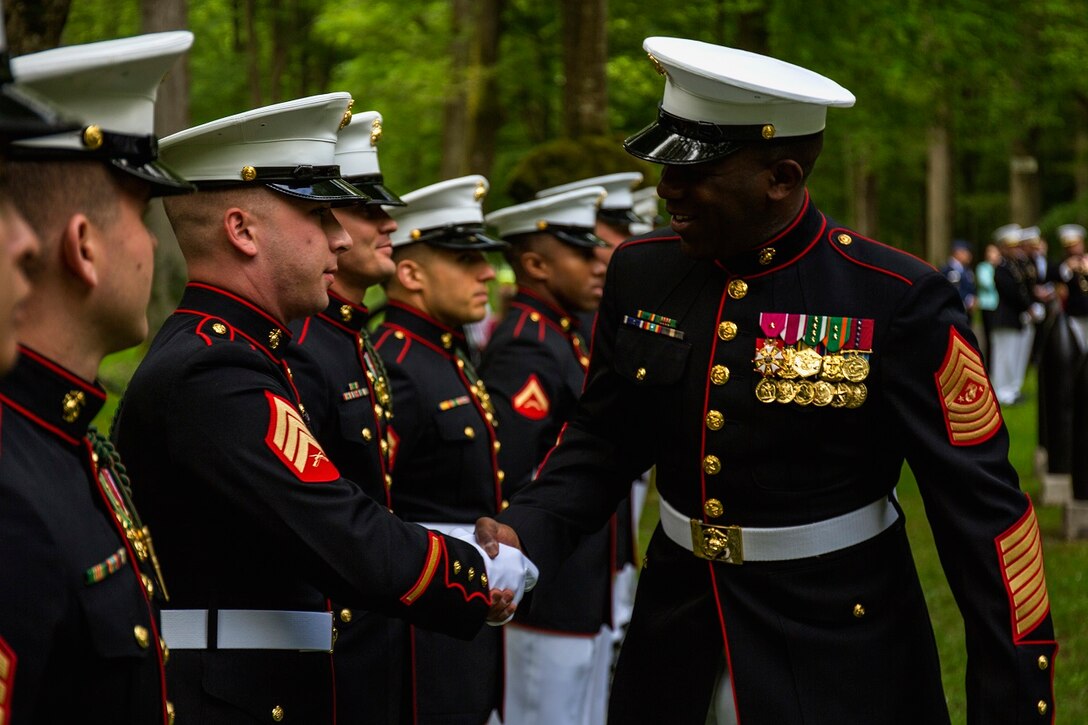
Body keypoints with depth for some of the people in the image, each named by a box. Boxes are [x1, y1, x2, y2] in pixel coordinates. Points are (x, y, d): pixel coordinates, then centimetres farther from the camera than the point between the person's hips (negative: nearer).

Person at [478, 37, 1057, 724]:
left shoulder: (897, 300, -16)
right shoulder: (641, 273, -1)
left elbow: (982, 509, -13)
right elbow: (601, 443, 9)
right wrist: (524, 536, -10)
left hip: (841, 668, -4)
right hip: (675, 655, 5)